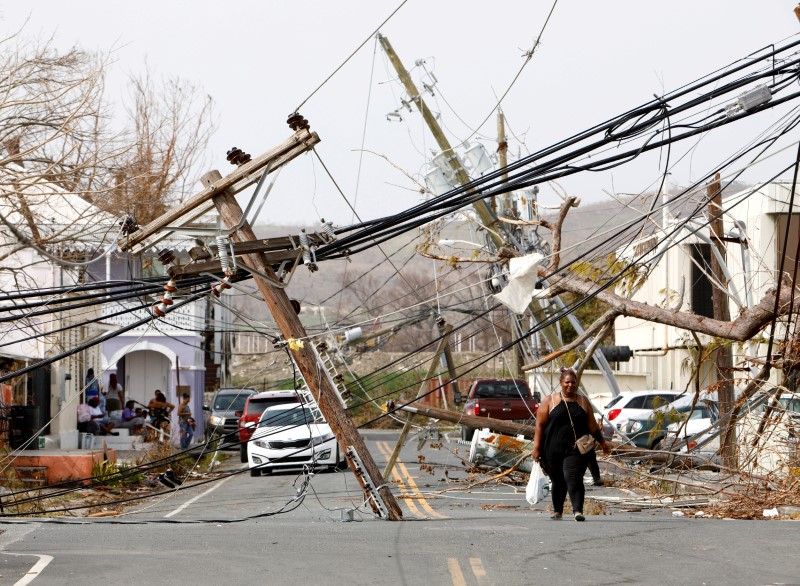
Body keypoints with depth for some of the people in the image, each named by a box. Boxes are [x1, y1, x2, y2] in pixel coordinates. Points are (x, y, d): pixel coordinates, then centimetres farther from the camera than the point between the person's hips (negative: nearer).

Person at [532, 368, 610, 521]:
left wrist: (602, 442, 14)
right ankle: (557, 511, 27)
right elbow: (540, 425, 2)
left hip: (576, 450, -1)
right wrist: (537, 447, -4)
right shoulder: (550, 401, 5)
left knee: (574, 479, -17)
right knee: (558, 482, 10)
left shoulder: (583, 402, 11)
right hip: (554, 450, 1)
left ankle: (578, 511, -24)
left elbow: (592, 426, 16)